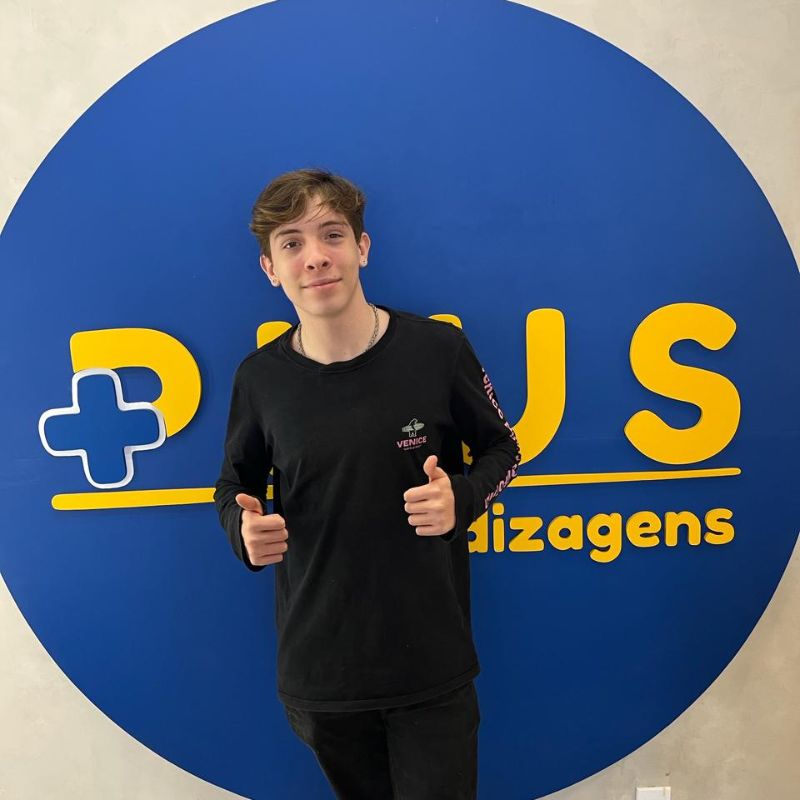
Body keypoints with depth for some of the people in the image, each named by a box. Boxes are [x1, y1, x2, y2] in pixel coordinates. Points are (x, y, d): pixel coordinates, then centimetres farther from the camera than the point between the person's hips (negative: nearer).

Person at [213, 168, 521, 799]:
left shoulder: (439, 349, -12)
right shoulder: (260, 377, -7)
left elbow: (502, 449, 3)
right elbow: (235, 484, 9)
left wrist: (461, 499, -17)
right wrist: (245, 527, -13)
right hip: (316, 673, 2)